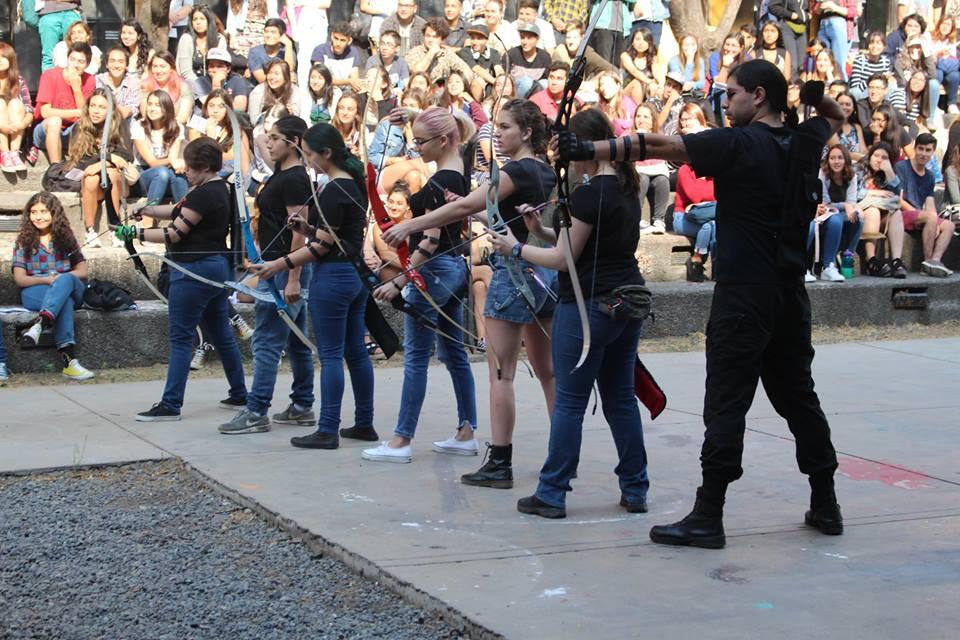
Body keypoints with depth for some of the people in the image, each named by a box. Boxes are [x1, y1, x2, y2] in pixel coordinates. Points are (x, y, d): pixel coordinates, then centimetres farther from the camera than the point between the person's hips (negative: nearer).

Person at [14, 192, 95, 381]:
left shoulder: (65, 238, 15)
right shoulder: (24, 241, 10)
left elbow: (82, 271, 9)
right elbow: (19, 279, 1)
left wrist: (61, 279, -14)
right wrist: (47, 280, -18)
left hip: (71, 288, 2)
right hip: (33, 293, -2)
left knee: (65, 280, -38)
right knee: (65, 300, -39)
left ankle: (40, 324, -60)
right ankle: (68, 359, -58)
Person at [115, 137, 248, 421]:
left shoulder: (204, 194, -18)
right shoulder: (219, 188, 13)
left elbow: (174, 234, -18)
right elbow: (178, 210, 19)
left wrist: (134, 232, -11)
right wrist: (146, 209, 10)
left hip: (194, 270, -10)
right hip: (217, 266, 10)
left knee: (181, 337, -6)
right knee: (221, 333, 16)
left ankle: (170, 405, -4)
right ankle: (239, 394, 24)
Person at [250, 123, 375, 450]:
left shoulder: (333, 190, -17)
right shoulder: (354, 184, 12)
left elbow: (324, 245, -17)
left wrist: (281, 264, -15)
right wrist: (308, 229, 4)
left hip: (333, 275, -9)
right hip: (357, 273, 10)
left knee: (331, 355, -5)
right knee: (356, 351, 12)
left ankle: (328, 430, -1)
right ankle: (364, 424, 17)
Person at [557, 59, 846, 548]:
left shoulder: (738, 144, -11)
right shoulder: (804, 143, 9)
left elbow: (663, 147, -19)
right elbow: (834, 117, 32)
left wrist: (589, 150, -22)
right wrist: (813, 94, 11)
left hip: (744, 295, -7)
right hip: (790, 293, 7)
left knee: (726, 404, -6)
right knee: (797, 396, 16)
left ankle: (708, 517, -5)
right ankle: (825, 506, 23)